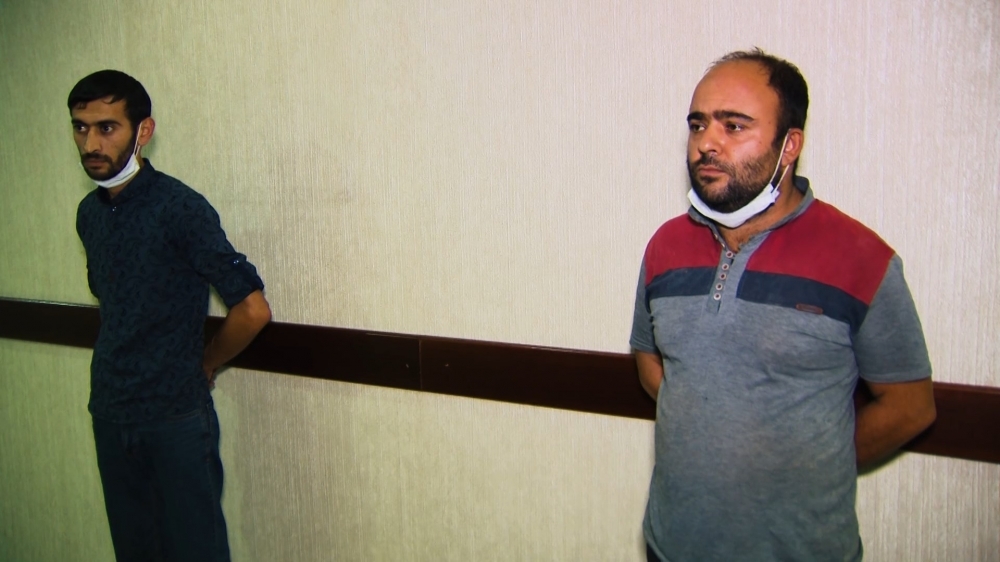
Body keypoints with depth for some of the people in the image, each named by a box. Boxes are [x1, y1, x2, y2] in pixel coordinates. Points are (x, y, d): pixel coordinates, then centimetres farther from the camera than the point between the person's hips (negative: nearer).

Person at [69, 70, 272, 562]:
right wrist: (119, 370, 12)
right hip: (110, 415, 6)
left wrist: (204, 367, -6)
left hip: (177, 415, -6)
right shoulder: (89, 213, 5)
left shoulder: (179, 207, -17)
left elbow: (252, 309, -21)